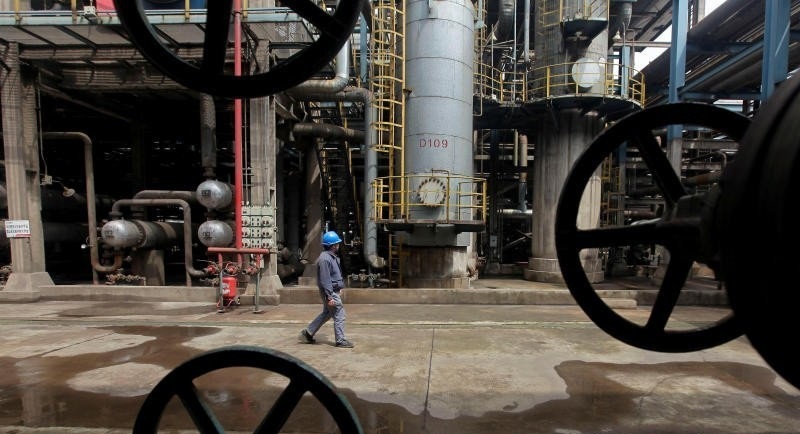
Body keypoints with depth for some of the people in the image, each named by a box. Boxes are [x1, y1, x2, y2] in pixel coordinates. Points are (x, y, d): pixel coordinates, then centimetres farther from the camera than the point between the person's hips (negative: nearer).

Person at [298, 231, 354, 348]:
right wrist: (329, 297, -24)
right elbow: (325, 280, -24)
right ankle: (340, 341, 8)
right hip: (330, 292, -11)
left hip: (334, 290, 11)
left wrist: (339, 288, 22)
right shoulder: (325, 259, -22)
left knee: (326, 313, 20)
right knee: (339, 315, -2)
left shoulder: (332, 256, 11)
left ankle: (308, 332, 28)